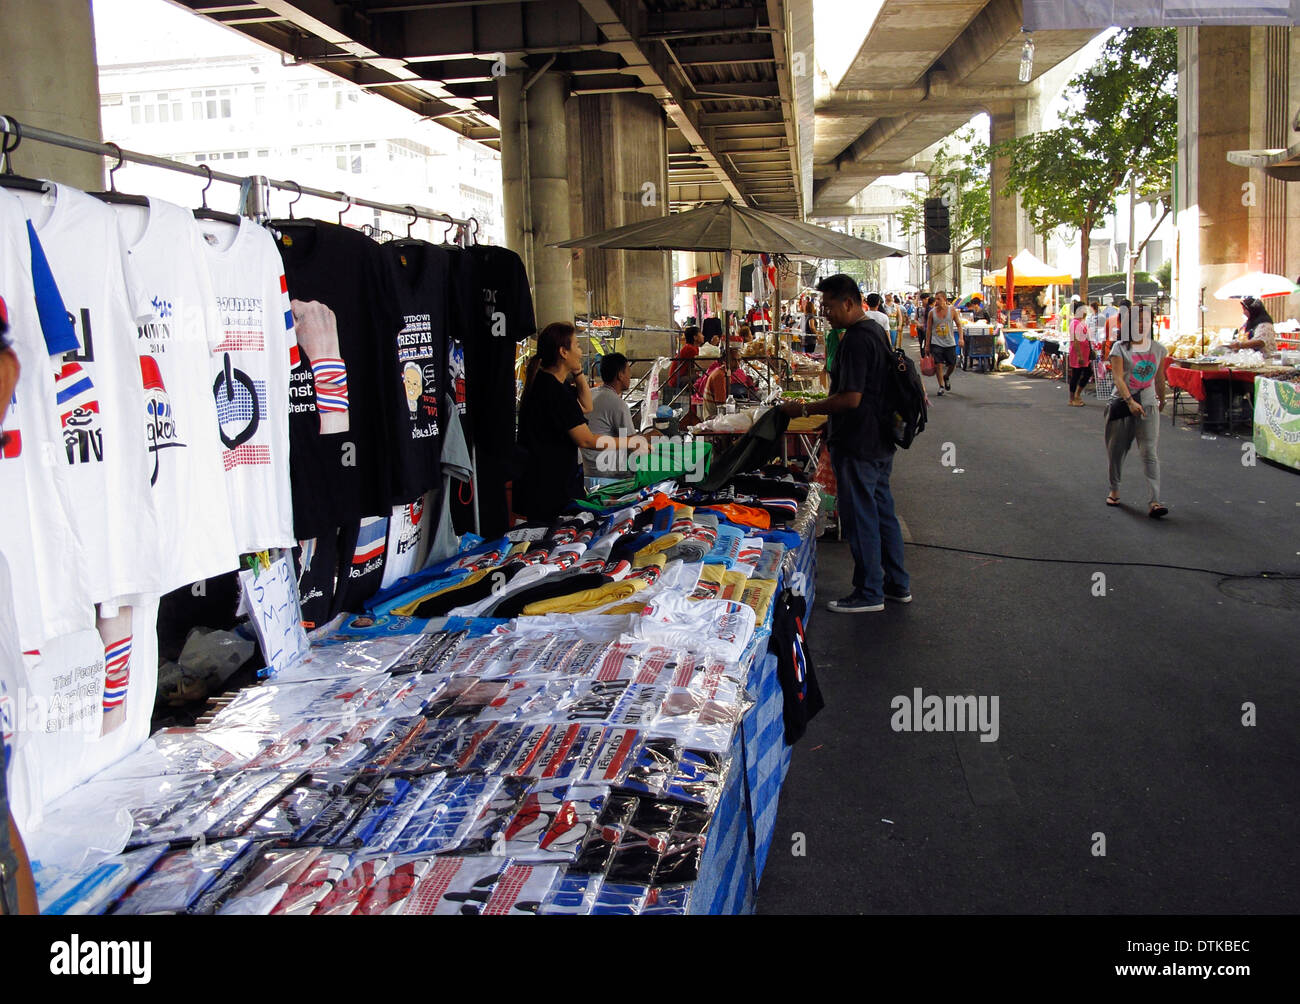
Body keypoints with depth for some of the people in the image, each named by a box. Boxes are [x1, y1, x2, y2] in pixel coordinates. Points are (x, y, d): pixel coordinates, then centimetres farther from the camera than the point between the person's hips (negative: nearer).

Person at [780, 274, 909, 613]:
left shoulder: (855, 340, -20)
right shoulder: (876, 331, 12)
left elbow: (851, 398, -25)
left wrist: (804, 409, -15)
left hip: (857, 446, -10)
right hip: (880, 442, 10)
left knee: (860, 517, 0)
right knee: (882, 511, 17)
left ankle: (869, 594, 9)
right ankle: (897, 585, 27)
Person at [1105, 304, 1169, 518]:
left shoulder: (1158, 349, 7)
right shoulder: (1120, 348, -4)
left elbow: (1159, 378, 19)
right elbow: (1118, 377, -15)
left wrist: (1161, 400, 29)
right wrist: (1130, 401, -27)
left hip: (1148, 404, 1)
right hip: (1121, 404, -1)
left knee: (1149, 452, -8)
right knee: (1116, 450, 9)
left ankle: (1154, 501, -14)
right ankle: (1114, 490, 32)